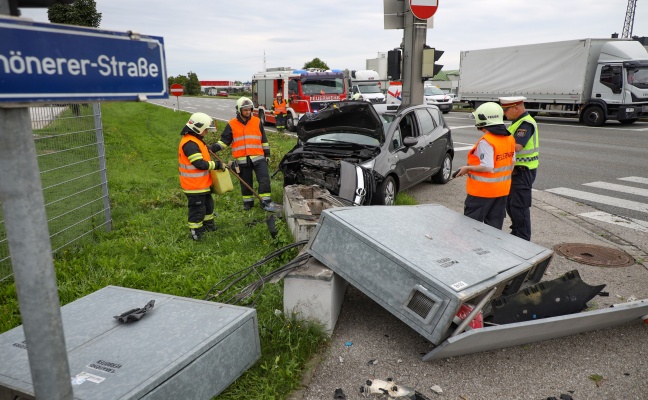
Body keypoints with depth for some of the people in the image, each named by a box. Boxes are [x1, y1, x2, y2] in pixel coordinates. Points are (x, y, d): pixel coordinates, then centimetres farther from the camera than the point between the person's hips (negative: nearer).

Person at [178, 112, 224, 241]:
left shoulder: (195, 140, 11)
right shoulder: (189, 143, -24)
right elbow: (200, 164, -28)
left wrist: (216, 164, 12)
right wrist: (217, 165, -18)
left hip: (202, 183, 11)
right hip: (194, 186, -11)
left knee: (208, 204, 25)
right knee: (197, 209, -1)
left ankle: (209, 225, 41)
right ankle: (196, 233, 12)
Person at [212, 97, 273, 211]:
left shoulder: (257, 122, 7)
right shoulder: (232, 125, 3)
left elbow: (264, 140, 13)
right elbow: (225, 140, 3)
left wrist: (267, 153, 12)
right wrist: (215, 147, -13)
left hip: (258, 158, 0)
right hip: (242, 160, 0)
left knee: (264, 179, -7)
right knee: (246, 183, 10)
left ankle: (265, 202, 1)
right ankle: (248, 202, 26)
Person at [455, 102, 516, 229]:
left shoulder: (486, 141, -21)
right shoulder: (510, 139, 6)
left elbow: (487, 167, -25)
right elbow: (511, 164, 13)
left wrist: (467, 168, -13)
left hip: (482, 191, -8)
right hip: (502, 190, 8)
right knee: (495, 225, 16)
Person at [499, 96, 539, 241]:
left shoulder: (526, 123, -18)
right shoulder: (518, 122, 15)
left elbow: (516, 146, -30)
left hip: (523, 171, -10)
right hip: (516, 170, 11)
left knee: (519, 206, -5)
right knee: (510, 203, 18)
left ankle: (523, 239, 5)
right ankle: (515, 233, 31)